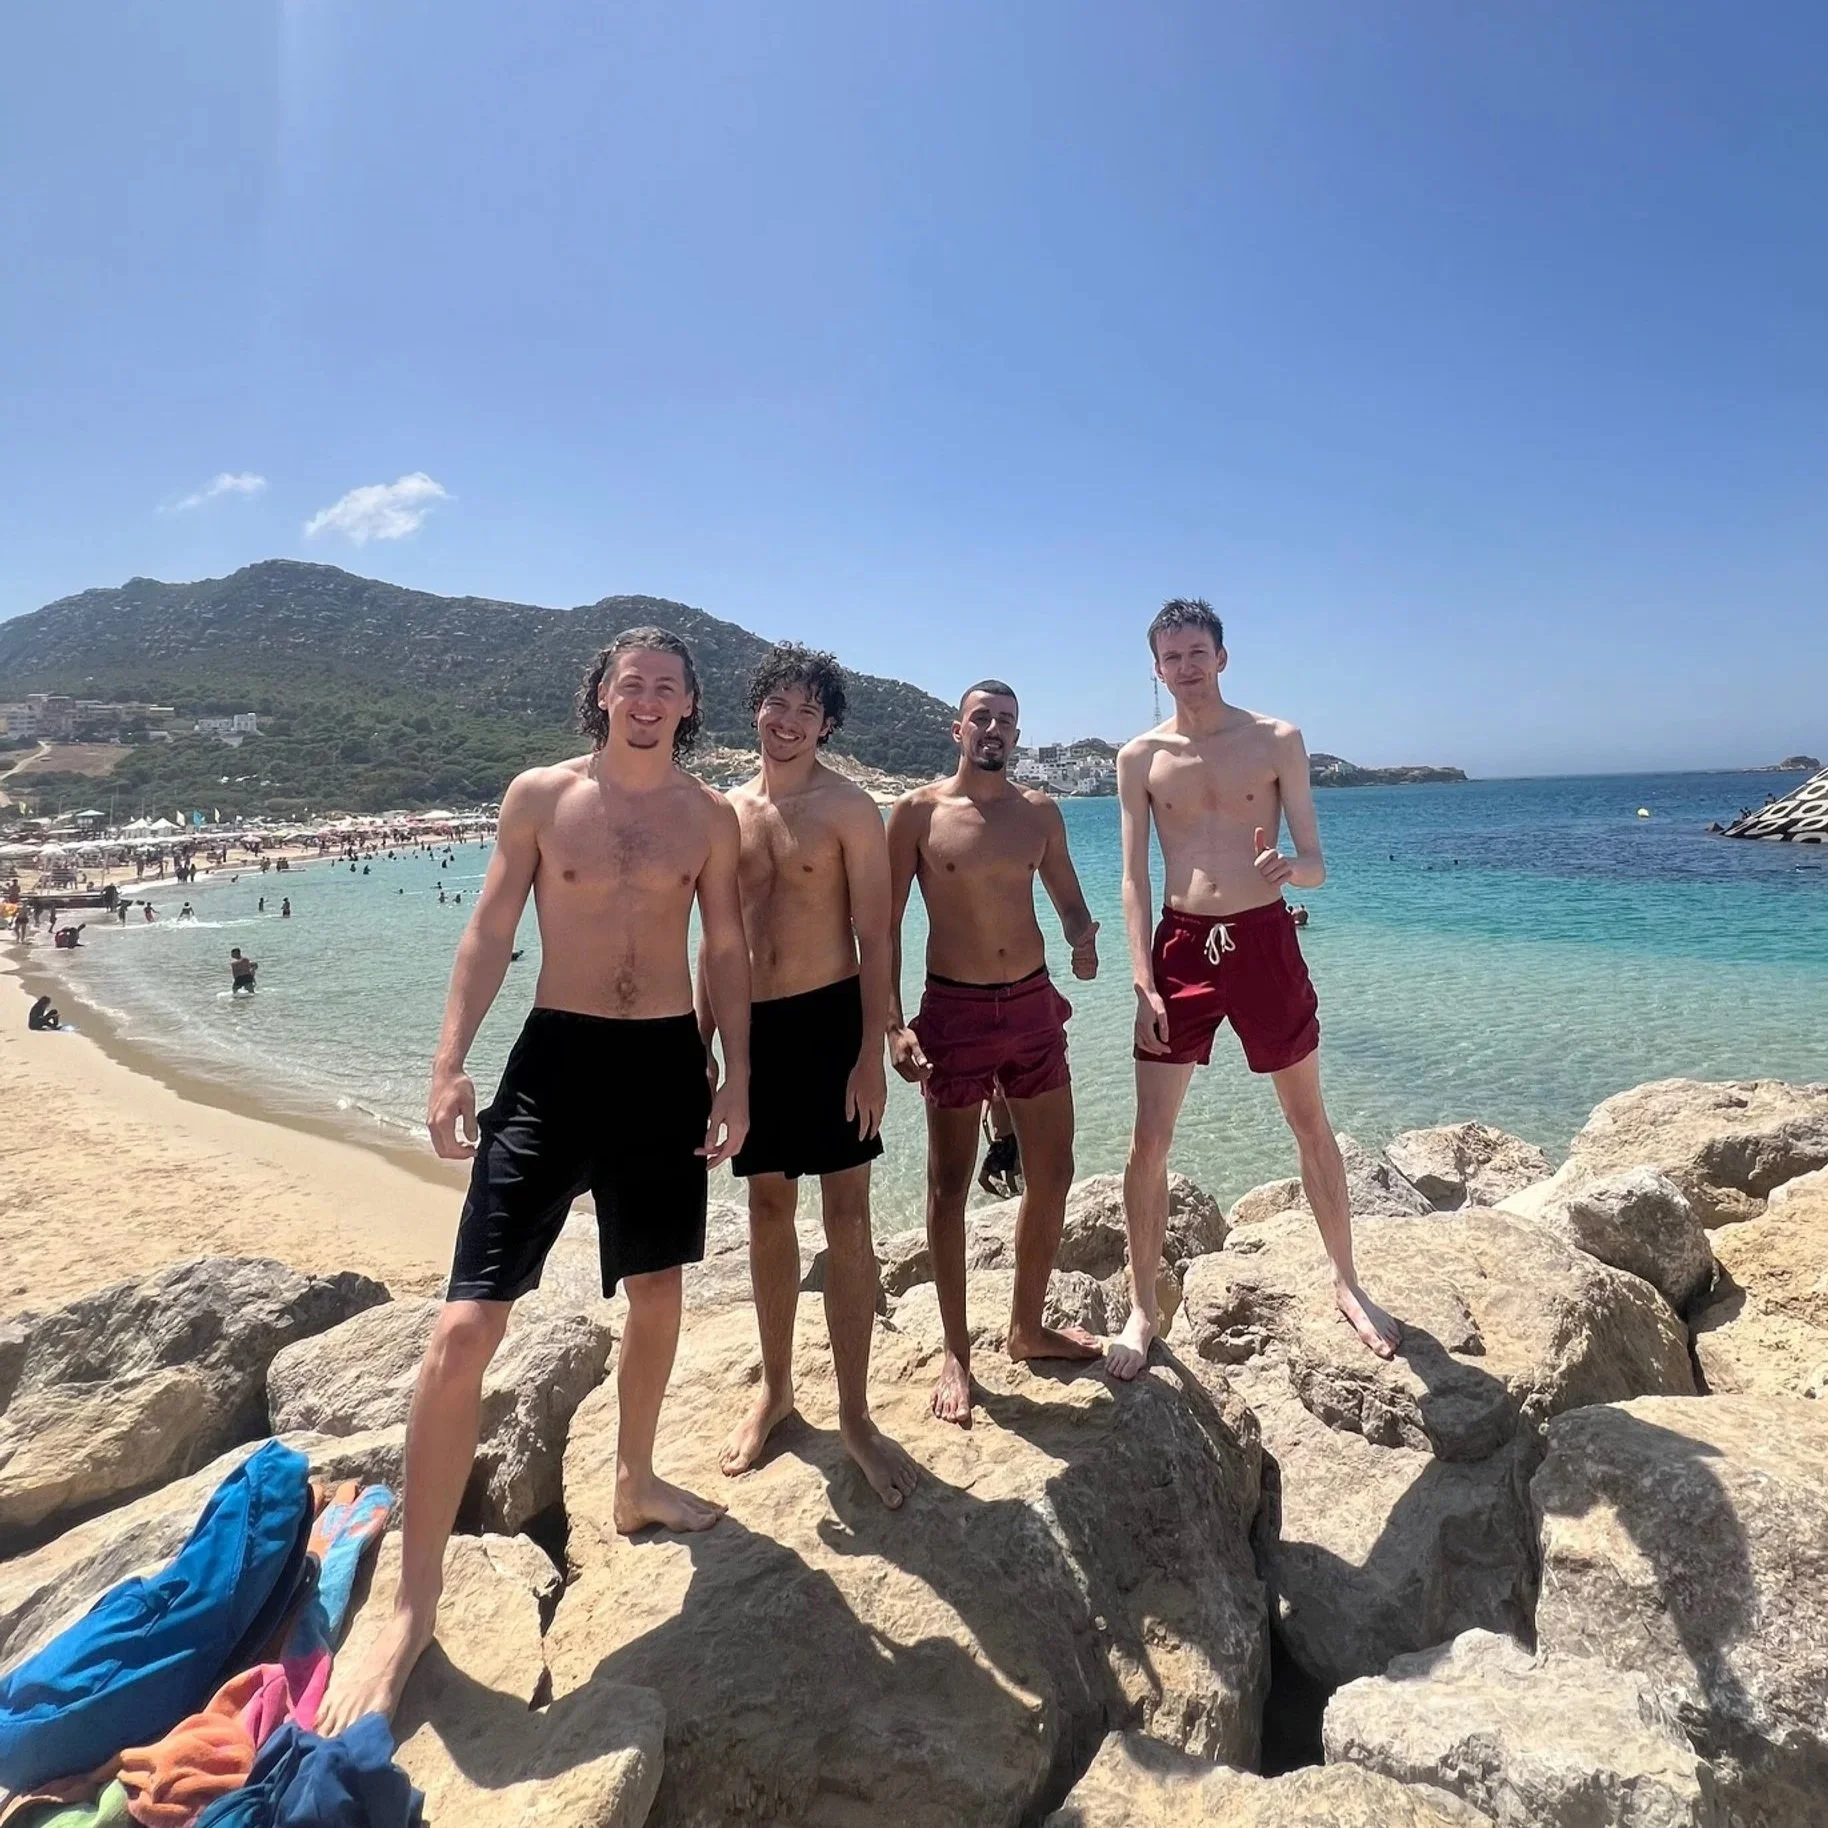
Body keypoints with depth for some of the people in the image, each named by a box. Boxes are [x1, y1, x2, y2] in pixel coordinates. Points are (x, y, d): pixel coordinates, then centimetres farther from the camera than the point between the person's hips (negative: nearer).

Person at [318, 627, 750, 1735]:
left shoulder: (711, 815, 5)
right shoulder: (540, 796, 0)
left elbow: (727, 951, 8)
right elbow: (490, 935, 1)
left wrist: (736, 1074, 2)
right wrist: (452, 1064, -8)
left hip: (669, 1062, 3)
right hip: (558, 1057, -2)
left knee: (657, 1290, 16)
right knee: (468, 1325, -8)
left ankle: (637, 1483, 42)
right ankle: (414, 1608, 7)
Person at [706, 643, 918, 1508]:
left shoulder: (849, 808, -5)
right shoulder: (727, 810, 10)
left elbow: (874, 937, -8)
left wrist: (873, 1053, -14)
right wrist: (700, 1040, 12)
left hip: (829, 1020, -4)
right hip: (753, 1025, 5)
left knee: (846, 1216, 1)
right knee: (768, 1208, 13)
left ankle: (854, 1413, 15)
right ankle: (774, 1389, 30)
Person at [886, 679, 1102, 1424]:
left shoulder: (1039, 812, 7)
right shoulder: (917, 811, -5)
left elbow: (1069, 903, 14)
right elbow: (886, 924, -4)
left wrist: (1084, 939, -11)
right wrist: (893, 1025, -12)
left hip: (1034, 1005, 4)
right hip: (955, 1012, -4)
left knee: (1052, 1176, 11)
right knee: (950, 1187, 5)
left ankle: (1028, 1328, 31)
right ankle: (956, 1353, 21)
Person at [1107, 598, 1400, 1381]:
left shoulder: (1278, 741, 0)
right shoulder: (1140, 757, 2)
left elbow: (1316, 865, -1)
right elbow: (1134, 878, 0)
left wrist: (1288, 867, -26)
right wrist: (1144, 983, -8)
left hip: (1265, 941, 0)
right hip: (1181, 946, 1)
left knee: (1309, 1121, 12)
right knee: (1149, 1137, 0)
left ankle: (1346, 1282, 32)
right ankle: (1142, 1309, 15)